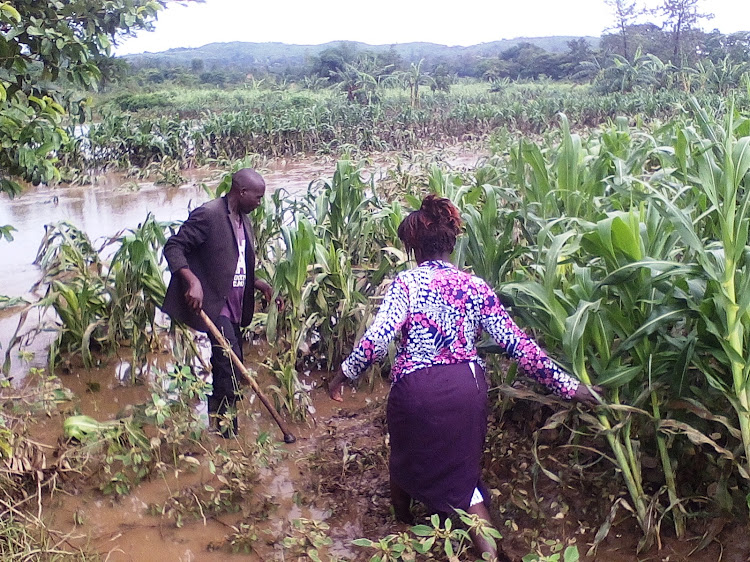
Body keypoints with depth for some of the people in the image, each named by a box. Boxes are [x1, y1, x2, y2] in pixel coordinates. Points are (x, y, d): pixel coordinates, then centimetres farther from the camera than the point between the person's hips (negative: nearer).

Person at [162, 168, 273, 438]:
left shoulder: (243, 220, 14)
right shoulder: (207, 214, -13)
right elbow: (173, 247, -15)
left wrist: (258, 284, 9)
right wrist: (192, 281, -27)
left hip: (234, 307, 9)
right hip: (212, 304, -9)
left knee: (230, 366, 13)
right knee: (229, 362, -14)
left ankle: (219, 420, 25)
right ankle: (227, 427, -4)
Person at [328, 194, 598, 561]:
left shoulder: (407, 282, -6)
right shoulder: (476, 287, 3)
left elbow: (377, 338, -17)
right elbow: (516, 343, 0)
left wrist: (344, 374, -2)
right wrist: (565, 384, 5)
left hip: (417, 389, -2)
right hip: (467, 387, 3)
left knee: (407, 457, 26)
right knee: (462, 472, 17)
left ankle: (402, 526, 50)